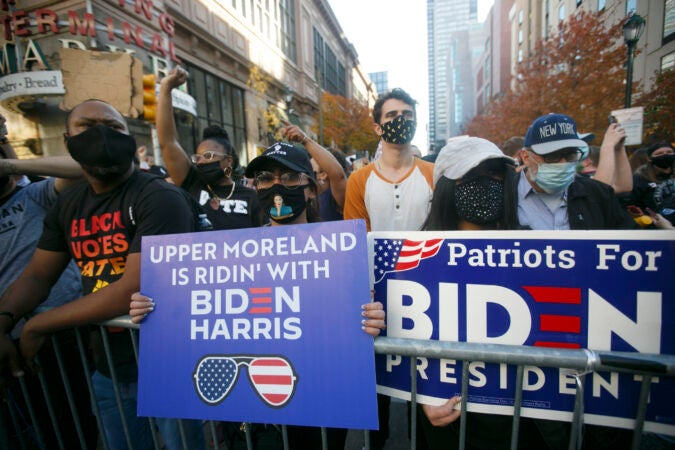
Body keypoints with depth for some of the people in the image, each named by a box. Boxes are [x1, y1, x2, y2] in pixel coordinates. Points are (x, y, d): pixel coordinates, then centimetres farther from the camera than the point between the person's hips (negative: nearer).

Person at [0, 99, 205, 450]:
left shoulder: (159, 198, -20)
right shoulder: (68, 204, 5)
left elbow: (134, 289, -26)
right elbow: (37, 276, 12)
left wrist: (36, 326, -14)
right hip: (107, 371, 7)